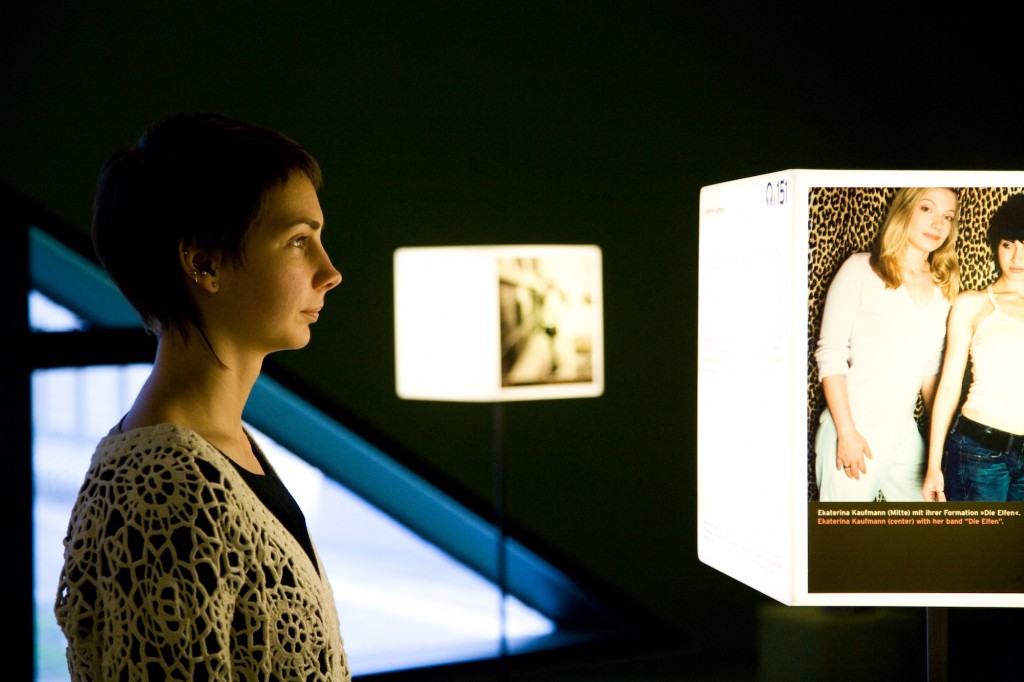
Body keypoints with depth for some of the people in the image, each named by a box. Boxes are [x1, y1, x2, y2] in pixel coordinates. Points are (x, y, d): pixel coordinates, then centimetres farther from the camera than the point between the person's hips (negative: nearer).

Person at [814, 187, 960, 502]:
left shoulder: (942, 289, 11)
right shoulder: (861, 270, -5)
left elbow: (931, 368, 18)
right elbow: (831, 353, -8)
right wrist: (846, 432, -13)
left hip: (905, 434, 6)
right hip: (854, 432, -6)